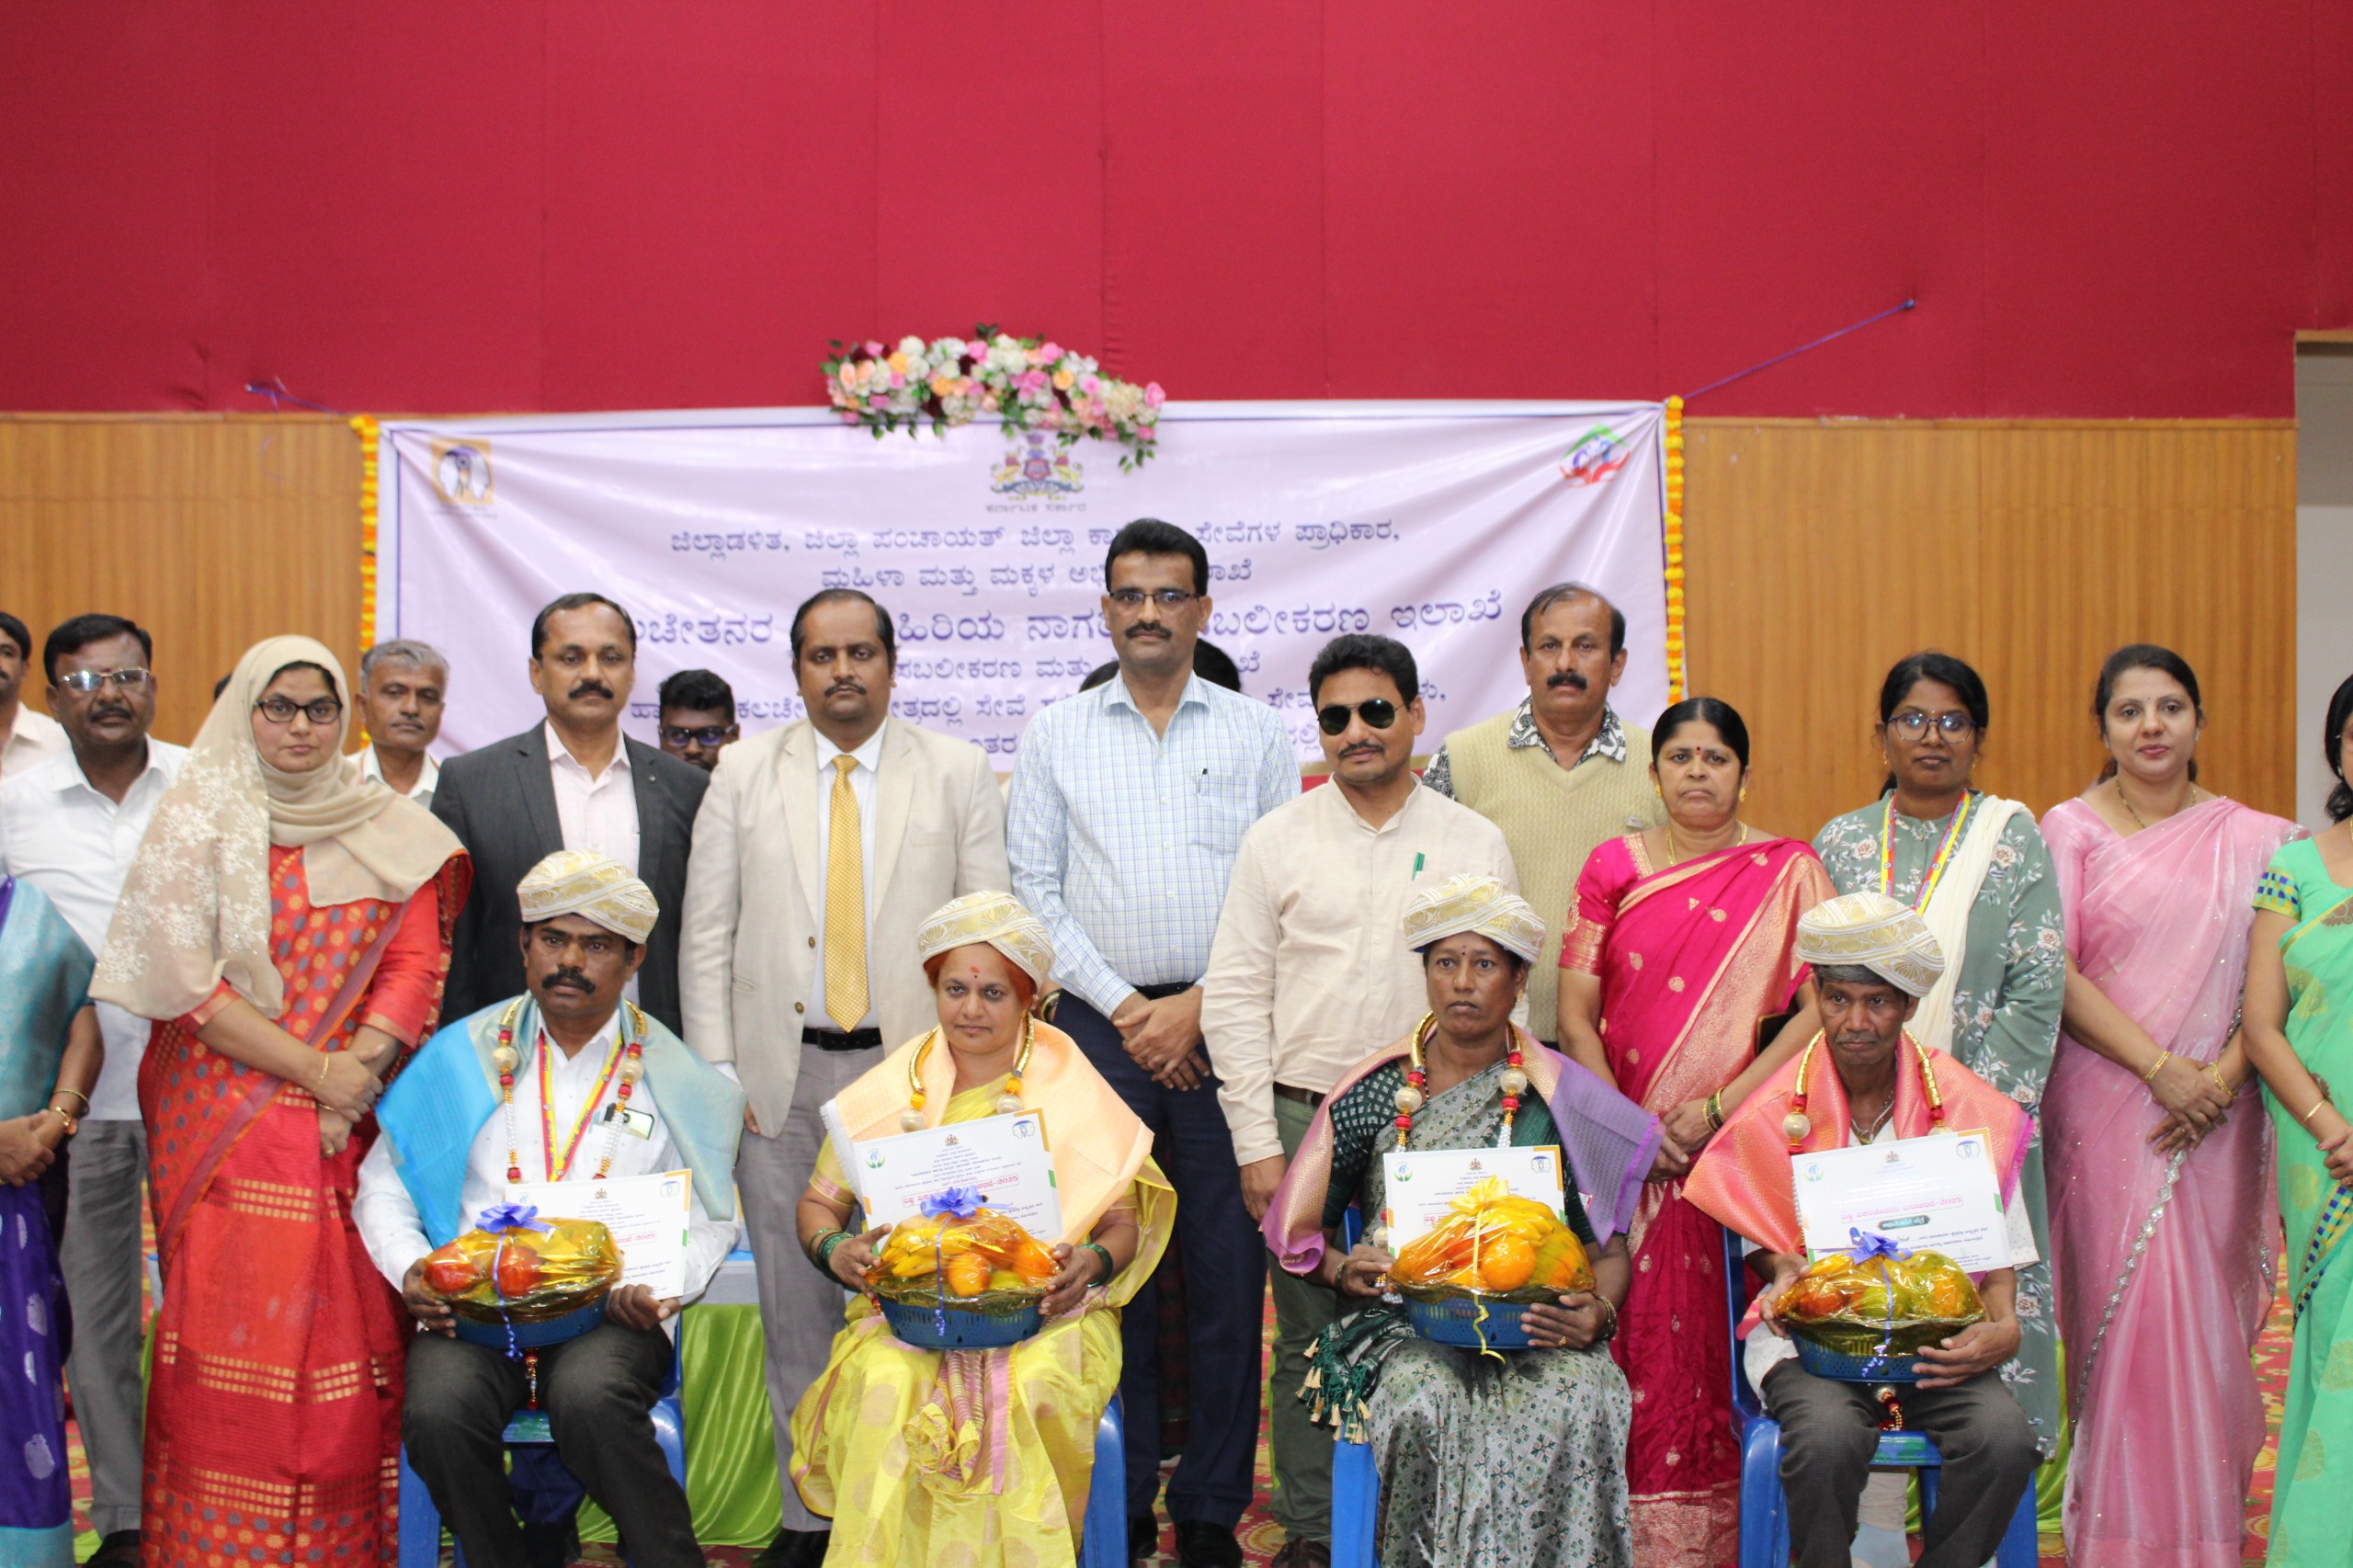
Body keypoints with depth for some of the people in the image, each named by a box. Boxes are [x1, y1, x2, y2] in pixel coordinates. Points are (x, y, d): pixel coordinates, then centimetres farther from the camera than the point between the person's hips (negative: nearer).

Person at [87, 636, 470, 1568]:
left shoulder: (394, 831, 10)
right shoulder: (197, 822, 3)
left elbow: (416, 964, 4)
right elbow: (186, 984, -4)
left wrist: (359, 1076, -12)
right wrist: (316, 1071, -11)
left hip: (353, 1121, 2)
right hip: (223, 1123, -2)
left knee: (347, 1340, -2)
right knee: (230, 1341, -5)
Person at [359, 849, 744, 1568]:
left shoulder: (670, 1077, 13)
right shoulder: (462, 1056, 14)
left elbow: (707, 1220, 14)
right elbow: (383, 1184, 15)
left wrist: (661, 1287, -7)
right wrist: (411, 1271, -4)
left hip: (613, 1314, -1)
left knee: (589, 1397, -35)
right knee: (439, 1410, -30)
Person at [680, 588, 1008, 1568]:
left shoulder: (959, 772, 5)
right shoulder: (745, 773, 8)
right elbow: (707, 938, 7)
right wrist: (714, 1079, 0)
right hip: (782, 1074, 2)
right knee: (795, 1304, 6)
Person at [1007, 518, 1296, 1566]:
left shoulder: (1254, 733, 8)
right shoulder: (1054, 737, 9)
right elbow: (1033, 890, 5)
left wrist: (1200, 1006, -6)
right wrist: (1124, 1006, -4)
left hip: (1224, 1027, 0)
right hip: (1101, 1020, 0)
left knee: (1227, 1264, 0)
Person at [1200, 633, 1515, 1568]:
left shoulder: (1475, 844, 5)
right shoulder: (1278, 839, 4)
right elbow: (1234, 996, 3)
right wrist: (1257, 1141, -3)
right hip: (1304, 1116, 0)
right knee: (1308, 1338, 5)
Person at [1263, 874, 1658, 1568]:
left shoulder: (1562, 1101, 9)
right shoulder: (1375, 1094, 9)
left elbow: (1608, 1248, 9)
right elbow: (1300, 1232, 15)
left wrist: (1595, 1316, -12)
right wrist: (1343, 1268, -7)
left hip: (1535, 1327, 0)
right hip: (1403, 1322, 0)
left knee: (1580, 1405, -32)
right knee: (1426, 1405, -34)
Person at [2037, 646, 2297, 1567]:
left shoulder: (2254, 841, 8)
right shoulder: (2071, 829, 2)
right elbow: (2057, 973, -5)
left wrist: (2221, 1078, -11)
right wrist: (2161, 1068, -13)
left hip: (2215, 1114, 2)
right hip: (2106, 1104, -2)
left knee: (2211, 1309, 3)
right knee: (2122, 1307, -4)